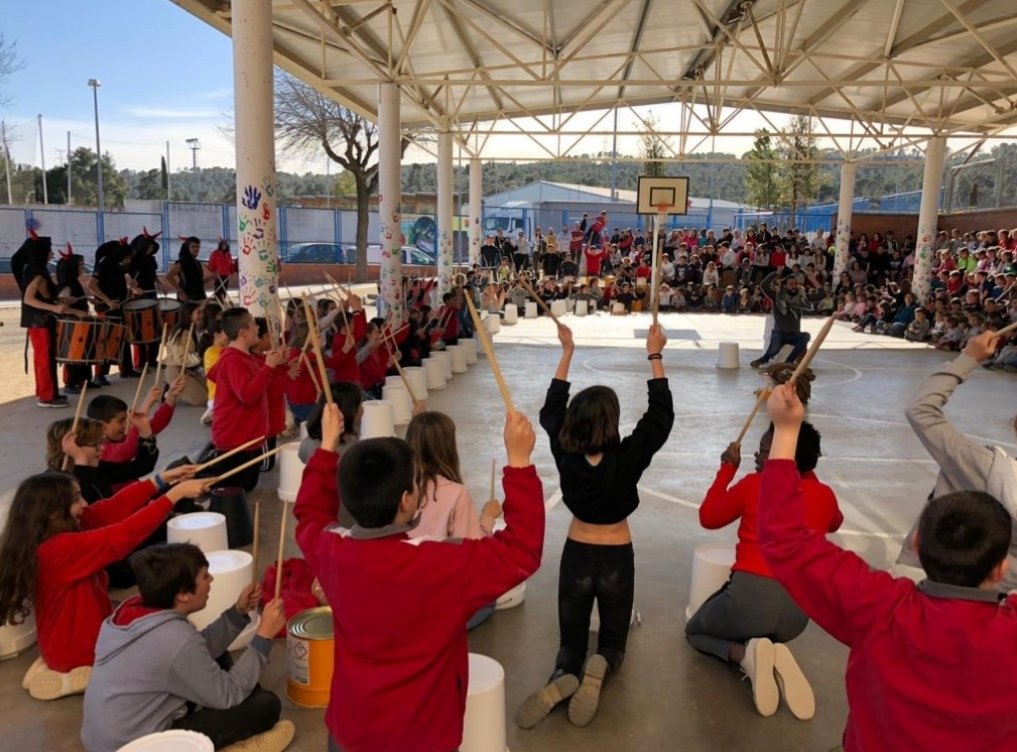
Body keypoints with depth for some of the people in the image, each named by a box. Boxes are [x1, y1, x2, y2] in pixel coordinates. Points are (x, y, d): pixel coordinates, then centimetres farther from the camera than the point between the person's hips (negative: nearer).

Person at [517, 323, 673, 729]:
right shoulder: (628, 456, -20)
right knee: (613, 638, 19)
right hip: (616, 558, -1)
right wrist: (655, 355, -7)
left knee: (572, 639, 15)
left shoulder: (565, 453, -14)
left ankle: (563, 677, -20)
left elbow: (551, 410, 2)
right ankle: (600, 665, -18)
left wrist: (567, 352, 5)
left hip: (577, 555, 2)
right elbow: (661, 414, -10)